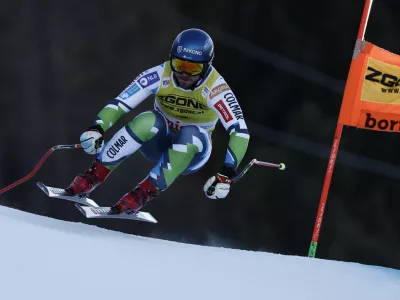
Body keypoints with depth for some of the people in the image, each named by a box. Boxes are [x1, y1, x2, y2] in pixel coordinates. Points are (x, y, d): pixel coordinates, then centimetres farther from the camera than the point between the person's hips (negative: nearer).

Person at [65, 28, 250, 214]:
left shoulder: (215, 88, -26)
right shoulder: (159, 75, -19)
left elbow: (240, 132, -31)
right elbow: (119, 103, -21)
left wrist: (226, 174, -42)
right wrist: (97, 128, -39)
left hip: (192, 150, -1)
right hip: (158, 143, 1)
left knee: (190, 135, -36)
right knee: (148, 121, -33)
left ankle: (143, 194, -30)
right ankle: (93, 176, -25)